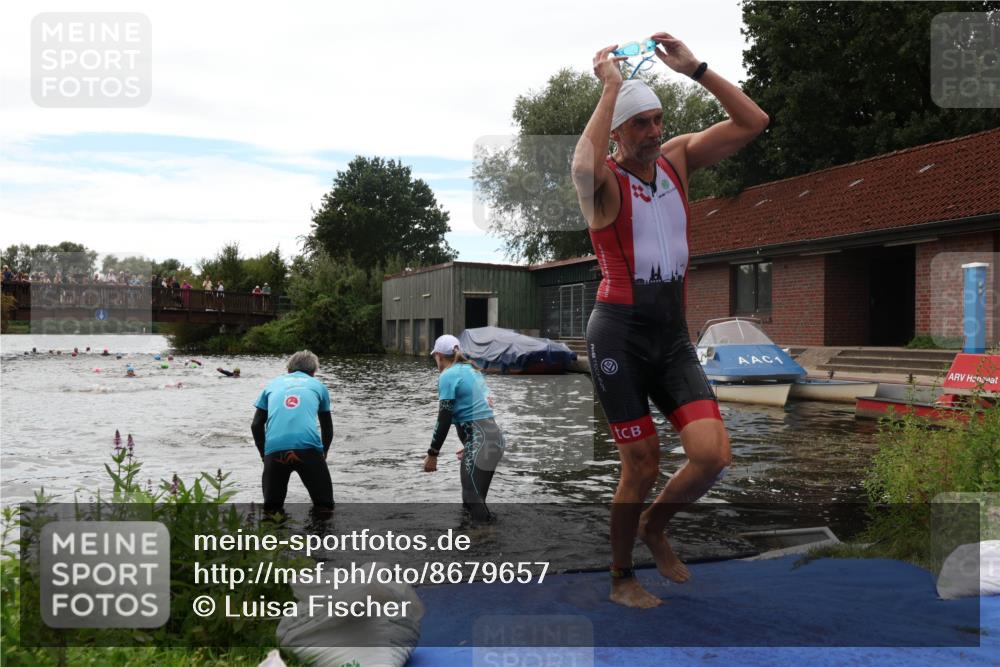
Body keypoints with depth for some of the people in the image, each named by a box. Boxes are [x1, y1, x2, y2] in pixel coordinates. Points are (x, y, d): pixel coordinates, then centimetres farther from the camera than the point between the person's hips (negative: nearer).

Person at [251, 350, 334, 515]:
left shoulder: (273, 384, 27)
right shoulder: (318, 385, 24)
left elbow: (256, 425, 20)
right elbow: (327, 428, 29)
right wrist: (323, 454, 43)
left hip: (274, 449, 1)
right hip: (309, 447, -1)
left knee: (271, 507, 16)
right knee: (324, 506, 9)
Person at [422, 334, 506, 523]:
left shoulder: (448, 375, -7)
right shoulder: (472, 370, 19)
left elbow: (444, 419, -11)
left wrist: (432, 454, -4)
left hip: (479, 442, -9)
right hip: (494, 437, 9)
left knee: (473, 501, -9)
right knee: (474, 500, 17)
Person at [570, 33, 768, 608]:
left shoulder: (679, 157, 9)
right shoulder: (605, 180, -7)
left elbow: (754, 122, 3)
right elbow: (584, 167, -34)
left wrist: (694, 68, -3)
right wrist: (611, 87, -23)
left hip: (673, 333, 5)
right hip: (620, 333, -5)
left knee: (713, 454, -9)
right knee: (643, 465, 0)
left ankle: (654, 527, 22)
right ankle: (622, 578, 24)